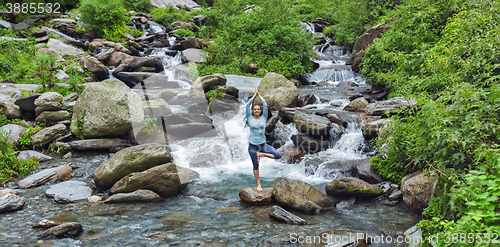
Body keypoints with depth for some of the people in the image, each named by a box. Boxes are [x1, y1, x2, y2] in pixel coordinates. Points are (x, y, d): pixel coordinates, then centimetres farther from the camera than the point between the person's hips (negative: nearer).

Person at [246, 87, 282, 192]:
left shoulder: (264, 118, 2)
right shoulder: (250, 118, -1)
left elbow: (265, 105, -3)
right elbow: (247, 105, -6)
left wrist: (259, 95, 6)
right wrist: (255, 95, 2)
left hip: (263, 144, 2)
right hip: (253, 146, -2)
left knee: (278, 155, -13)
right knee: (255, 166, 5)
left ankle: (261, 154, 3)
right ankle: (258, 185, 19)